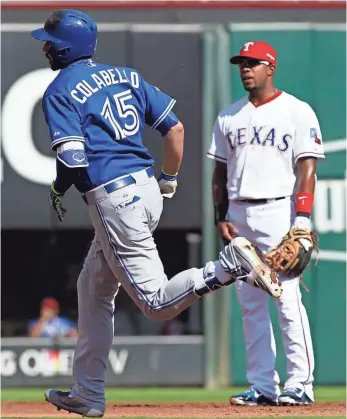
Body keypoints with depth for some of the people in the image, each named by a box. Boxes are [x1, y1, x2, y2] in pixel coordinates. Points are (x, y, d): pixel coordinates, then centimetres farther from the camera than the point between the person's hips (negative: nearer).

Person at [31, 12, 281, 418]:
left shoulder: (59, 92, -6)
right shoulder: (126, 76, 15)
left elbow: (73, 159, -17)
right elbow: (175, 128, 11)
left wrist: (57, 190, 3)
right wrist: (168, 182, 21)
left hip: (113, 199, -9)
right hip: (146, 190, 9)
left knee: (156, 302, -6)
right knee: (93, 289, 20)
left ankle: (232, 264, -26)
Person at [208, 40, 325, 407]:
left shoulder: (297, 112, 0)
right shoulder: (229, 117, 16)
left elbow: (307, 167, -6)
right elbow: (220, 171, 18)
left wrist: (302, 218, -16)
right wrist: (221, 217, 7)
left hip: (278, 212, -5)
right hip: (238, 215, 6)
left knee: (287, 299, -11)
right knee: (249, 304, 4)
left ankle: (300, 384, -8)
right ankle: (262, 386, 7)